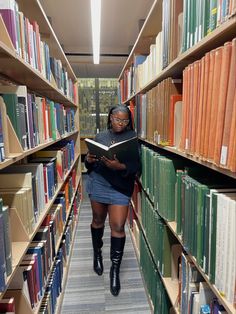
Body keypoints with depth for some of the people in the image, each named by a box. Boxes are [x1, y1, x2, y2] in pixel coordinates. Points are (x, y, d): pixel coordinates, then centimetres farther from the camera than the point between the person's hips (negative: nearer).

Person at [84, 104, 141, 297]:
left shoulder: (133, 137, -2)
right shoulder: (100, 137, 7)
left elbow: (136, 166, -9)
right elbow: (90, 165, 11)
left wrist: (120, 166, -28)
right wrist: (88, 160, -13)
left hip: (120, 187, -2)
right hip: (98, 183, 3)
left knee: (118, 227, -2)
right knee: (98, 220, 17)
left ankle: (115, 269, 19)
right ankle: (97, 253, 44)